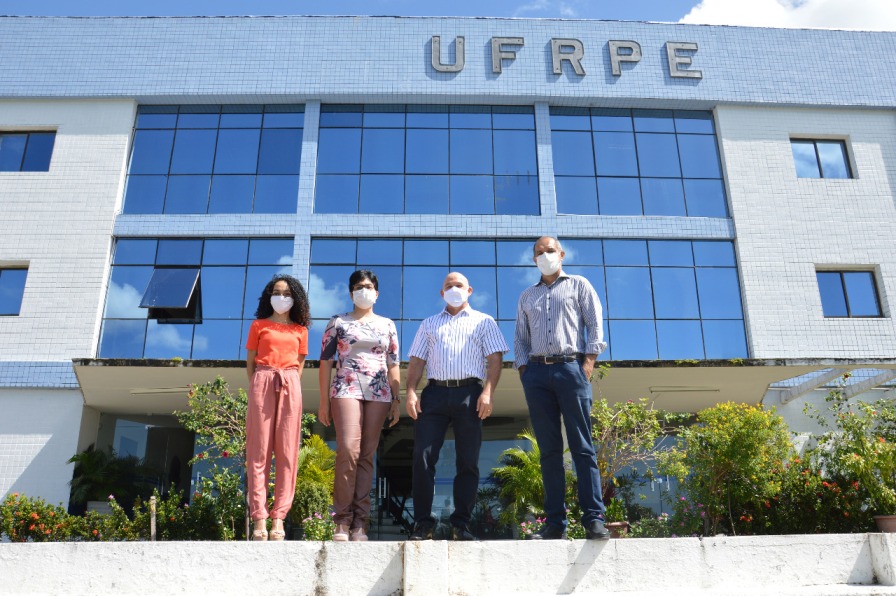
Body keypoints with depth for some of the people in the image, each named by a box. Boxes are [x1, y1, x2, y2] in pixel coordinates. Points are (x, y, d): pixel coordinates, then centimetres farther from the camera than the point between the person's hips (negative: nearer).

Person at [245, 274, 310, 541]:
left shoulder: (300, 329, 15)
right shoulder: (259, 325, 13)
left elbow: (300, 363, 15)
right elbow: (250, 361, 11)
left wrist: (291, 384, 2)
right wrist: (256, 386, 0)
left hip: (290, 386, 1)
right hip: (262, 383, -1)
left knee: (287, 452, -3)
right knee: (259, 451, -5)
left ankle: (278, 518, -1)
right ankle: (259, 518, -4)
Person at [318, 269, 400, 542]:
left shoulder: (387, 325, 17)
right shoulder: (337, 322, 10)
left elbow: (393, 365, 15)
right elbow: (325, 361, 7)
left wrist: (396, 400, 7)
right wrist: (324, 401, 0)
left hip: (379, 394, 2)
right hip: (346, 389, -2)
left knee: (367, 456, 1)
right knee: (348, 451, -16)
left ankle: (360, 522, 5)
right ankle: (343, 519, -7)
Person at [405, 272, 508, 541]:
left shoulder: (484, 322, 16)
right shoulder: (429, 324, 24)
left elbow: (494, 359, 5)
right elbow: (417, 361, 16)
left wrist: (488, 392, -10)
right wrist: (411, 392, 0)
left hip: (469, 393, -1)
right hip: (434, 392, 2)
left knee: (468, 462, -1)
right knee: (422, 457, -7)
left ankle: (461, 524, 5)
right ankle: (423, 523, -1)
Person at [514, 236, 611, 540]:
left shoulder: (578, 285, 15)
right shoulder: (527, 296, 24)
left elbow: (595, 324, 5)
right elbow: (520, 337, 19)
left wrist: (588, 362, -8)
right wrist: (523, 368, 2)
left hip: (570, 367, -3)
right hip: (537, 372, 3)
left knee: (582, 446, -7)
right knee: (549, 449, 1)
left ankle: (593, 519, -9)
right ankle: (555, 521, 1)